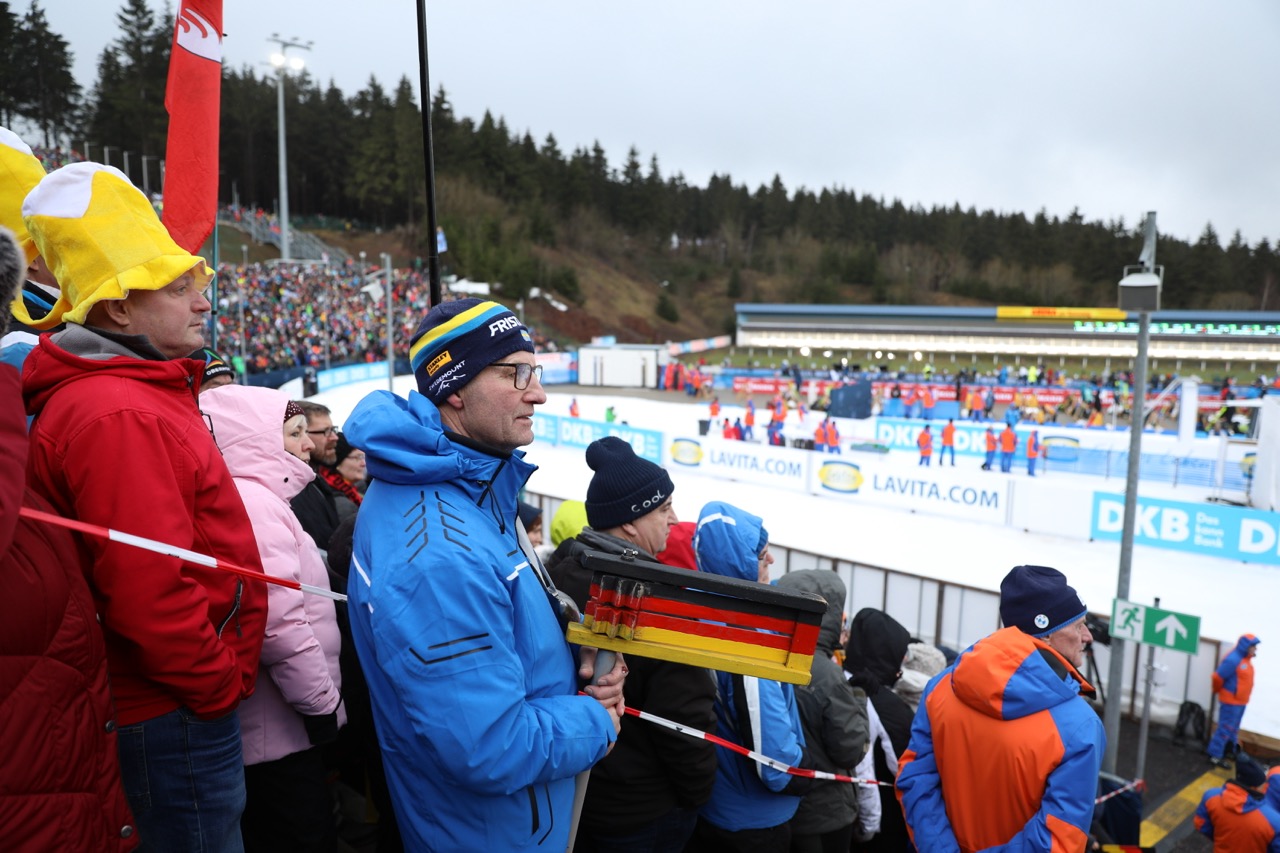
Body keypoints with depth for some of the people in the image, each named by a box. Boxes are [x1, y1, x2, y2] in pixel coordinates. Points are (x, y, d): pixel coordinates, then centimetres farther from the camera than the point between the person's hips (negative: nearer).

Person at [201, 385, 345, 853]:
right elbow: (280, 624, -26)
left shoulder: (255, 500, 15)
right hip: (278, 727, -10)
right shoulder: (254, 503, -18)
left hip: (271, 722, 10)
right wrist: (322, 703, -16)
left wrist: (317, 699, 21)